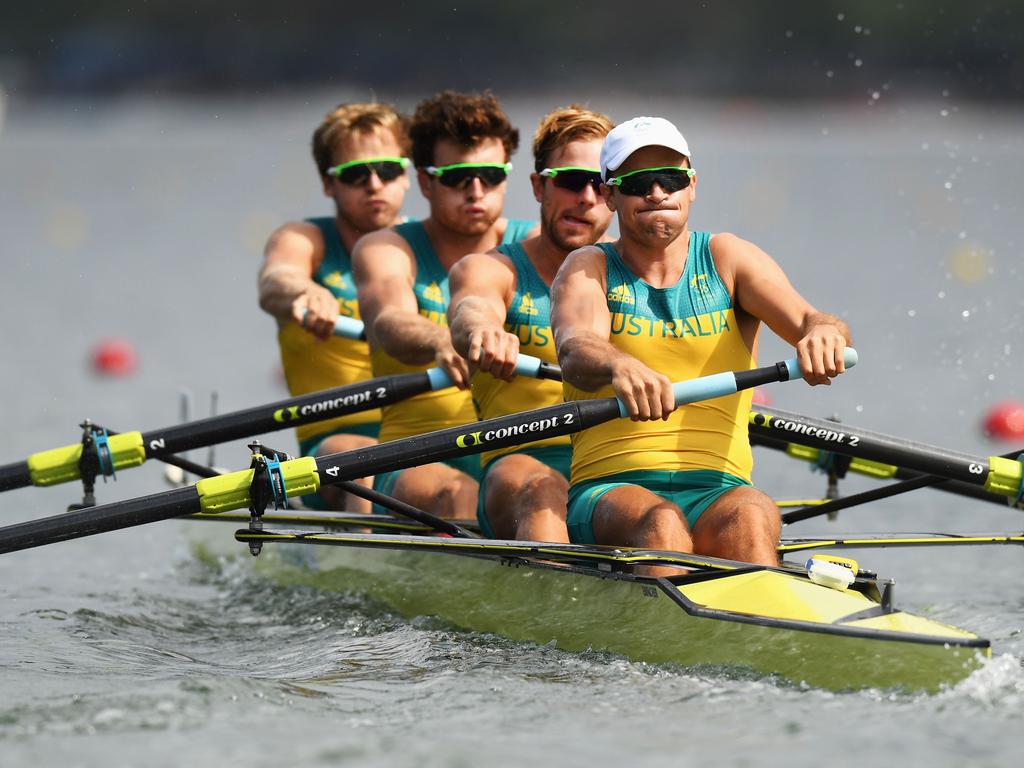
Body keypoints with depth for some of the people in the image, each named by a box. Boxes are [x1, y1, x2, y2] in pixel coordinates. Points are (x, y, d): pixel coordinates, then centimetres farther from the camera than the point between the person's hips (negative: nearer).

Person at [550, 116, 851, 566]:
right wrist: (618, 366, -39)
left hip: (718, 492, 1)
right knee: (659, 522, -35)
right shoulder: (588, 270, 9)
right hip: (609, 492, -1)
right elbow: (575, 348, -14)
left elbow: (802, 318, -4)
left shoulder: (726, 258, 14)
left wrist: (822, 331, -30)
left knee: (751, 515, -33)